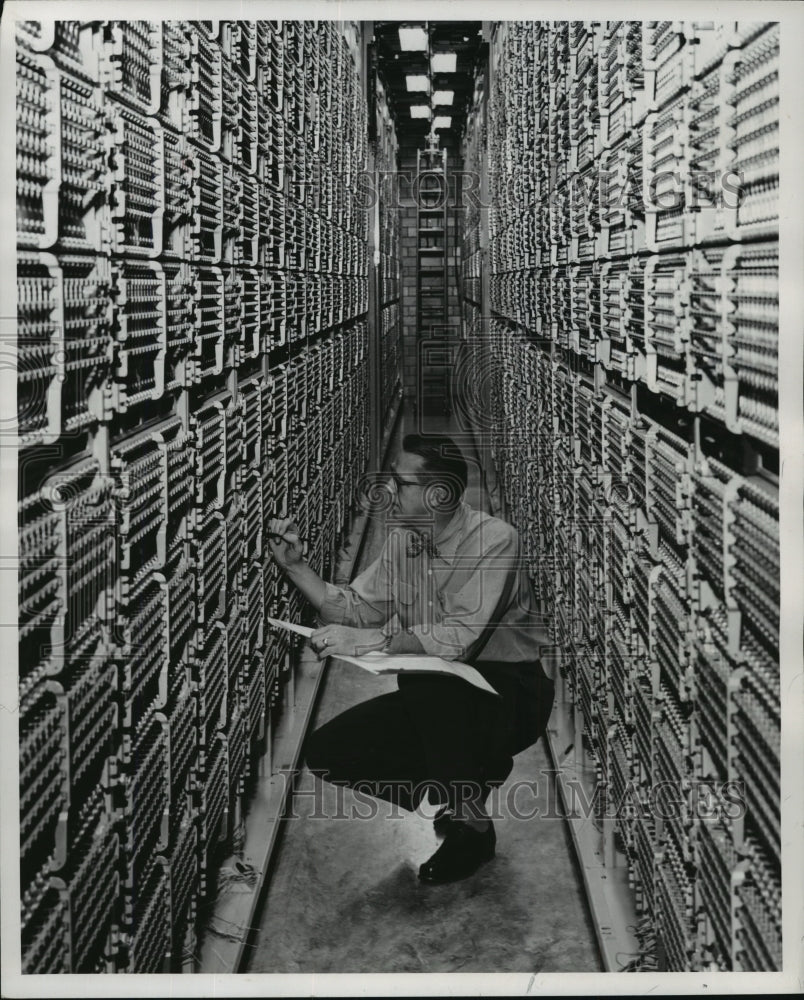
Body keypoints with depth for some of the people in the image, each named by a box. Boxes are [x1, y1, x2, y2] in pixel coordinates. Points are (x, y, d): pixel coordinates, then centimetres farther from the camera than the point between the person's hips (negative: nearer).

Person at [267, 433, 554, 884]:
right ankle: (472, 778, 6)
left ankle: (470, 823, -17)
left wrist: (371, 641, -33)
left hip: (509, 692, -7)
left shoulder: (494, 539, -19)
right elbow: (354, 611, 3)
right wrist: (296, 566, -7)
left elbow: (460, 640, -29)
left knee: (426, 674, -38)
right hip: (435, 697, 7)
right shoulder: (402, 540, 4)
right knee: (327, 750, -7)